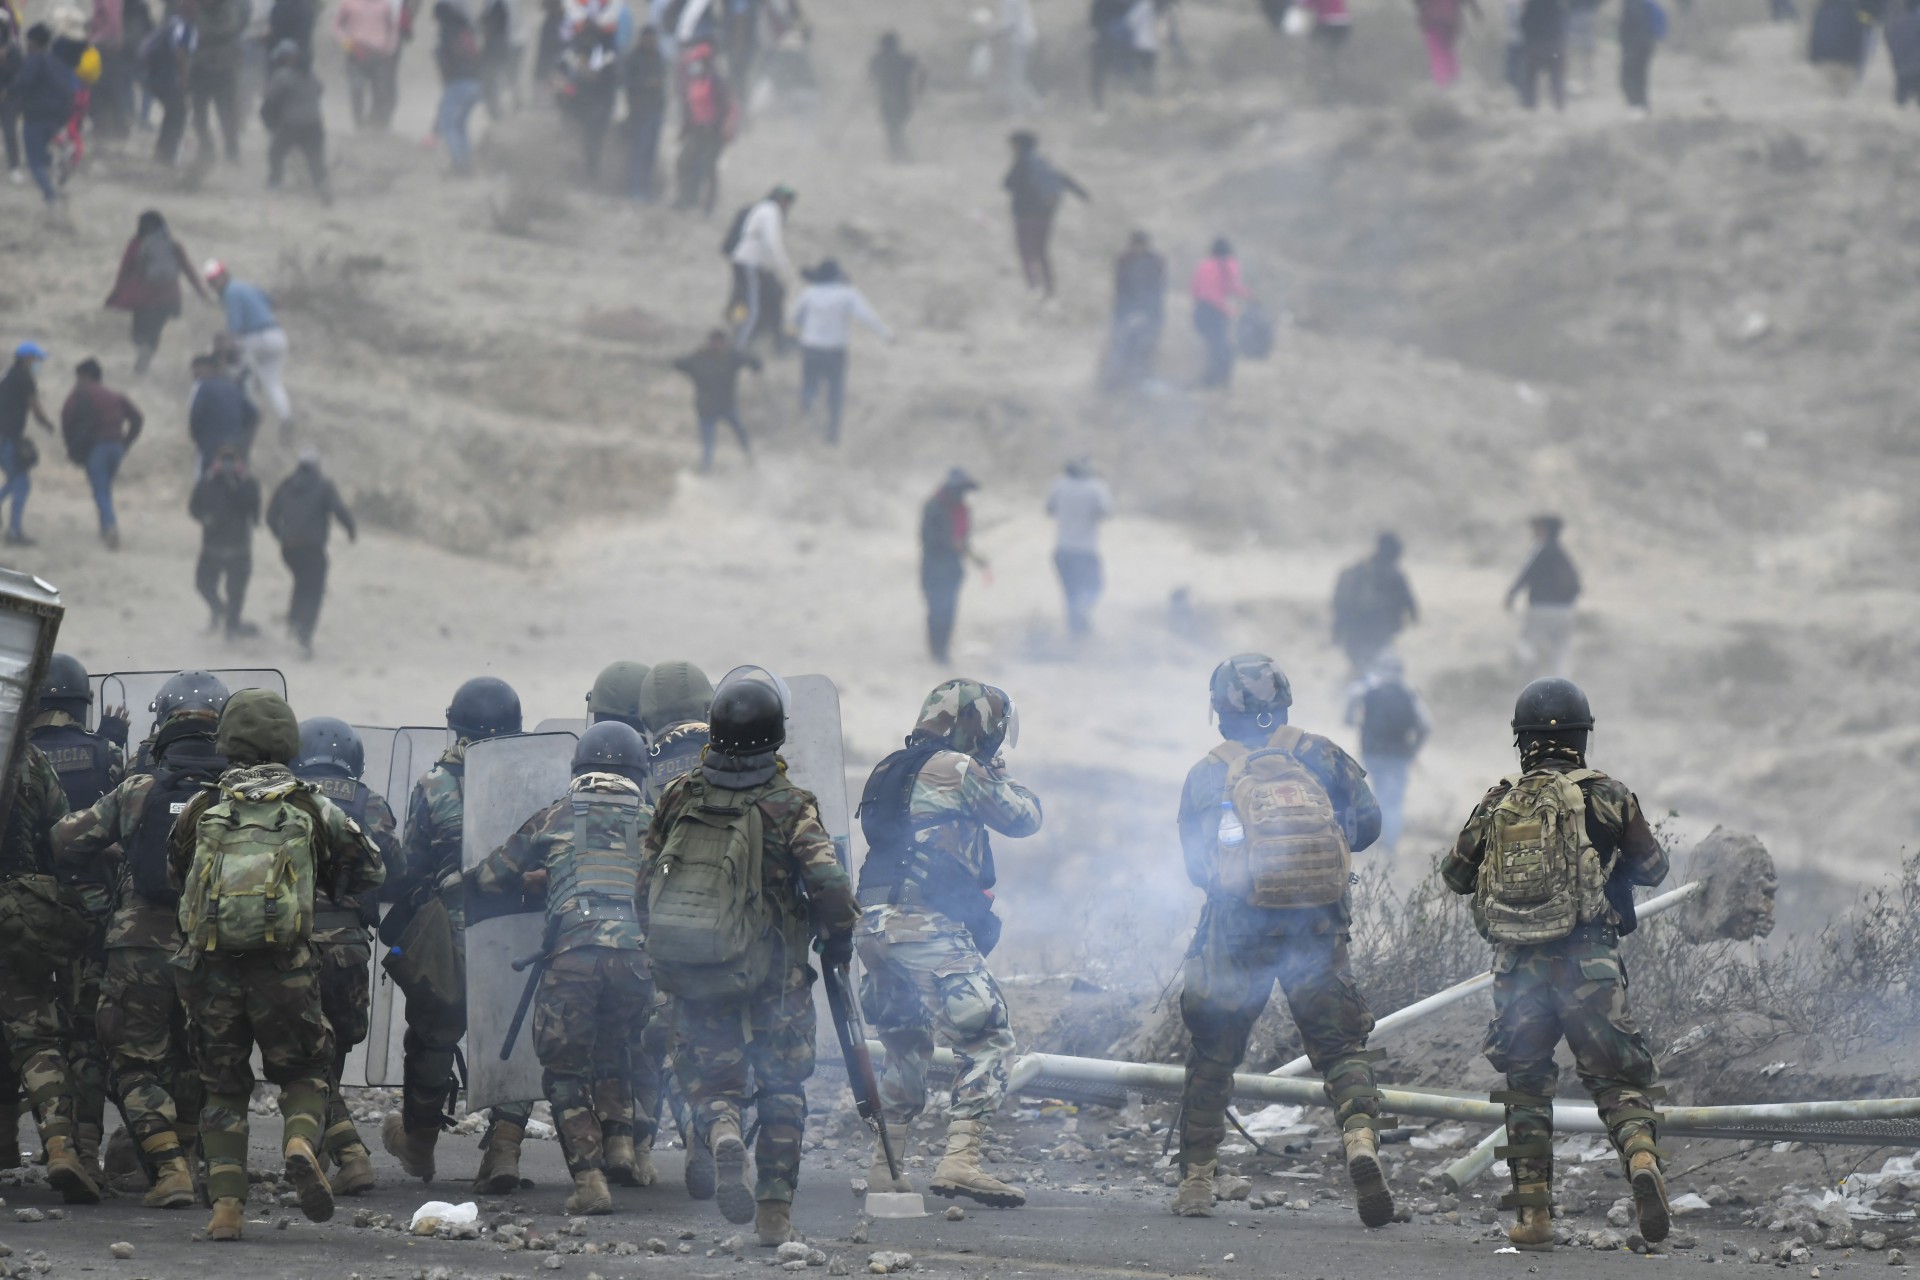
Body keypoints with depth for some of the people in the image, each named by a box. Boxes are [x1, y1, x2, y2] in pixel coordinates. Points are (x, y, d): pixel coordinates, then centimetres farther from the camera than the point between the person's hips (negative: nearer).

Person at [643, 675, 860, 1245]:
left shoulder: (679, 798, 0)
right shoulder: (789, 807, -11)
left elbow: (647, 882, 7)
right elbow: (829, 884, -19)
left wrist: (662, 946, 22)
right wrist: (839, 938, 0)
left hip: (689, 974, 2)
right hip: (774, 978, -2)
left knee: (710, 1082, 10)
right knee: (782, 1089, 14)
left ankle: (722, 1135, -24)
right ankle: (775, 1210, 10)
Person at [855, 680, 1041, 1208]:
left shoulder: (894, 772, 20)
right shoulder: (956, 769, -4)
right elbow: (1022, 818, 3)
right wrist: (1001, 777, 24)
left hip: (875, 926, 9)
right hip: (928, 927, -9)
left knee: (906, 1047, 23)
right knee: (987, 1037, -8)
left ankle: (886, 1167, 23)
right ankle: (961, 1159, -22)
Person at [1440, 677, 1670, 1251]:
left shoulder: (1497, 803, 8)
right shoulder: (1605, 796, 0)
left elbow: (1455, 875, 20)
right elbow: (1652, 868, 10)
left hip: (1517, 967, 2)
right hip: (1587, 961, -2)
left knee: (1525, 1087, 16)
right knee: (1618, 1079, 3)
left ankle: (1533, 1213, 11)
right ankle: (1641, 1157, -27)